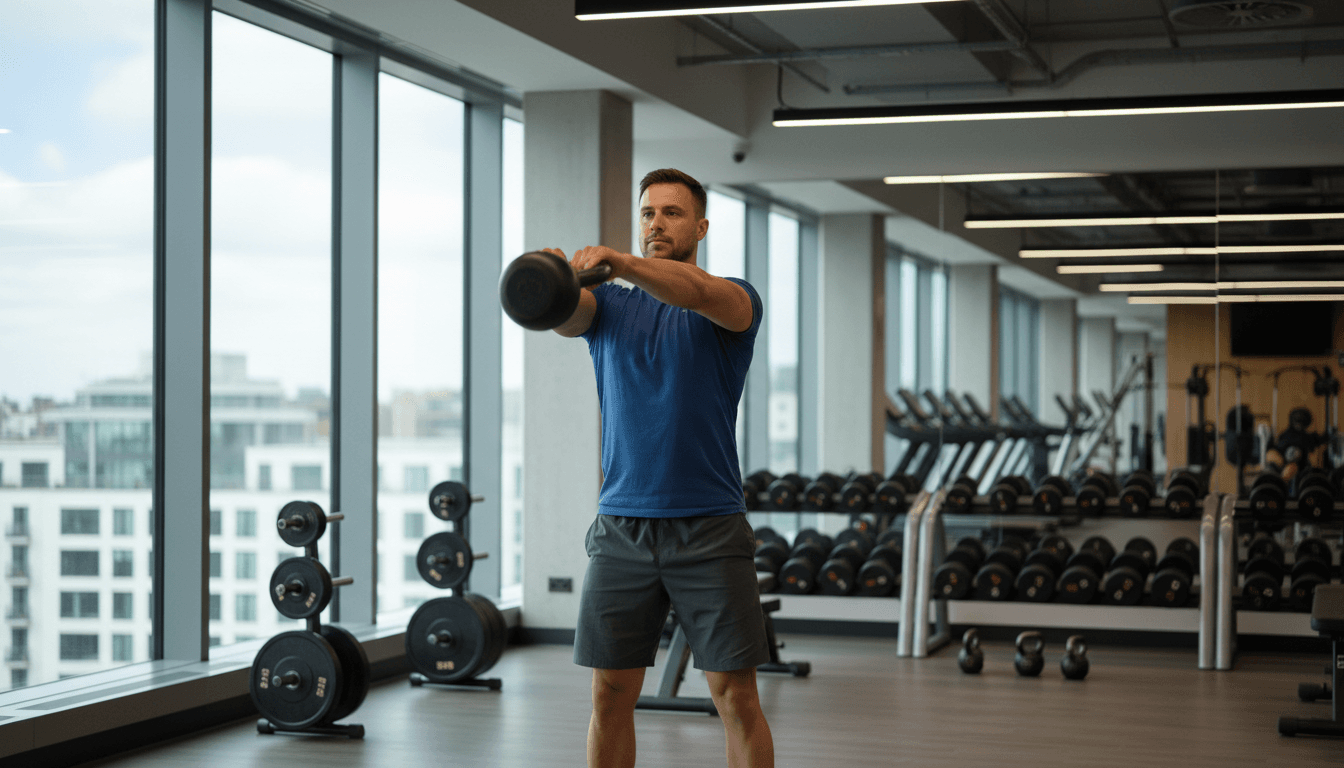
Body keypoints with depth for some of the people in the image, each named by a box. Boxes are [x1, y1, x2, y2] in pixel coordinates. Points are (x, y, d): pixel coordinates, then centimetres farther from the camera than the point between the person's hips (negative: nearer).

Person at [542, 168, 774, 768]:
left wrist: (618, 261, -42)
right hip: (621, 529, 3)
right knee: (610, 695, 5)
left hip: (709, 530, -3)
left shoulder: (732, 300, 2)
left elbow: (696, 292, -23)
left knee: (735, 695, -1)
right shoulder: (609, 304, 10)